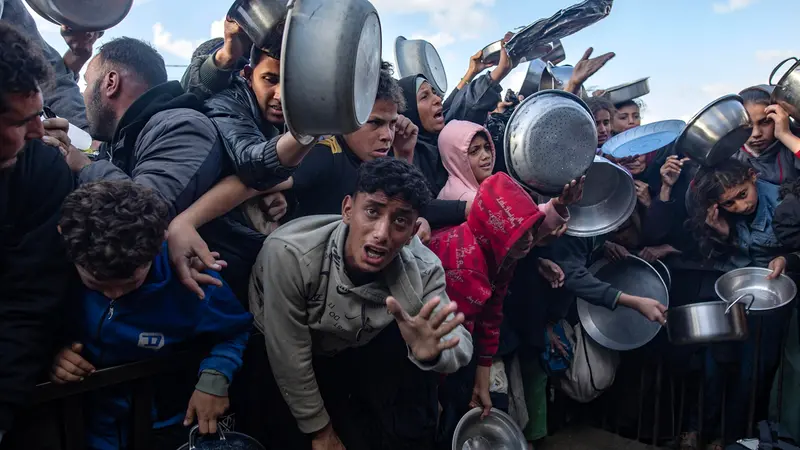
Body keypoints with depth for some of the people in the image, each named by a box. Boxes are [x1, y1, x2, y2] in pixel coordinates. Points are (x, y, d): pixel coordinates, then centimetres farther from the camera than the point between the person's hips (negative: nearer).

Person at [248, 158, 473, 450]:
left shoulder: (423, 269, -24)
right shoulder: (289, 254, -34)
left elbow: (461, 345, -27)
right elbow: (289, 359, -25)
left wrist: (432, 350, -51)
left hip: (359, 355, 3)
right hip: (288, 365, -3)